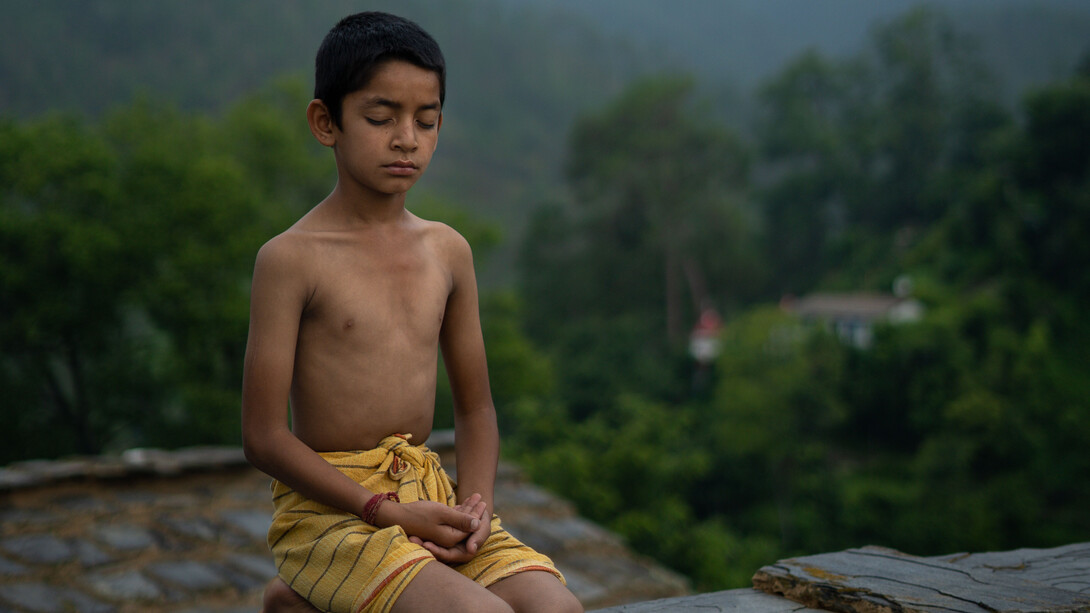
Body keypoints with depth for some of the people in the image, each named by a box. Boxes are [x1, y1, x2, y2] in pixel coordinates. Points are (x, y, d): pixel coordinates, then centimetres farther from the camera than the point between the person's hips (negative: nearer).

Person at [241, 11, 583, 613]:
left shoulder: (448, 251, 8)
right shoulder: (291, 259, -8)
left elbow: (475, 408, 15)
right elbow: (264, 437, -10)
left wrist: (475, 506, -4)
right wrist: (386, 512, -16)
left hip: (429, 491, 6)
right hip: (329, 506, -6)